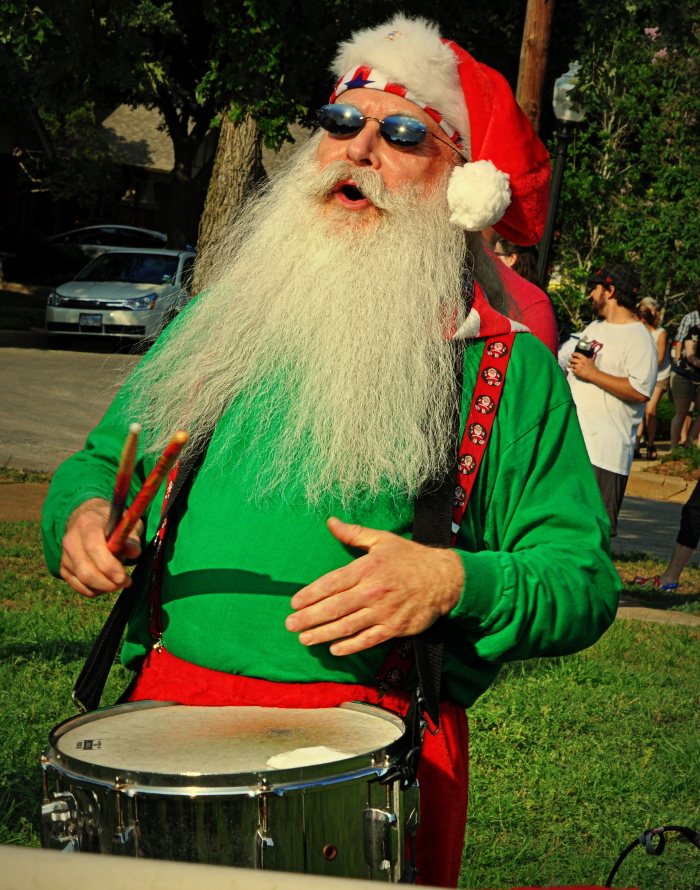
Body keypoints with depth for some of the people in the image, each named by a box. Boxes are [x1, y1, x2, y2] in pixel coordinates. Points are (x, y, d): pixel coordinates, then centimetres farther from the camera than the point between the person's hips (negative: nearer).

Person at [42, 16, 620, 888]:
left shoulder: (507, 367, 3)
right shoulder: (225, 319, 15)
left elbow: (585, 580, 1)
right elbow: (100, 457, 23)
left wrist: (456, 583, -17)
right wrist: (84, 512, 0)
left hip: (375, 742, -2)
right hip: (169, 698, 3)